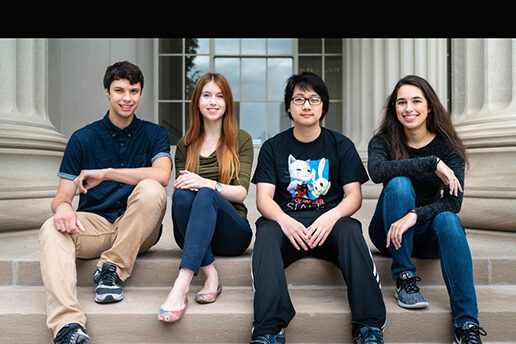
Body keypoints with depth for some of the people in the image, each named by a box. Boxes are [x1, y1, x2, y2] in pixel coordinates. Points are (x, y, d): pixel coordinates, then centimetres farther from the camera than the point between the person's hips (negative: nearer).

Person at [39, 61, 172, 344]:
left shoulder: (154, 134, 6)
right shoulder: (83, 138, 8)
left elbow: (162, 175, -16)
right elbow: (62, 196, 3)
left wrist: (106, 173, -21)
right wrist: (62, 207, -23)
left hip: (137, 230, -1)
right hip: (94, 225, 1)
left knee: (151, 189, -30)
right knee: (52, 229, -29)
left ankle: (112, 268, -19)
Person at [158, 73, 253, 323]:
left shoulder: (242, 140, 9)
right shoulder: (185, 145, 16)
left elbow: (241, 192, -2)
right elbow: (178, 185, 12)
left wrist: (207, 183, -22)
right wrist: (181, 186, -14)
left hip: (231, 233, -2)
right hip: (190, 233, 2)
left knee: (206, 195, -34)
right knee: (182, 194, -31)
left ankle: (181, 285, -49)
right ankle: (210, 275, -33)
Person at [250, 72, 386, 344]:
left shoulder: (341, 145, 11)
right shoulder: (273, 147, 10)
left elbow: (354, 195, 2)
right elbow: (264, 198, 0)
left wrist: (332, 216, -21)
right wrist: (284, 220, -23)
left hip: (329, 221, 0)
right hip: (285, 221, 0)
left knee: (350, 230, -33)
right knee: (266, 231, -32)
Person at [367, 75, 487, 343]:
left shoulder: (448, 147, -4)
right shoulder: (383, 142, -5)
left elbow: (454, 201, -17)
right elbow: (376, 171, -31)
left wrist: (414, 216, -33)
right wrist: (431, 163, -32)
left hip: (427, 234, 1)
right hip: (390, 233, 0)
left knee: (448, 219, -33)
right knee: (399, 182, -27)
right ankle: (404, 280, -22)